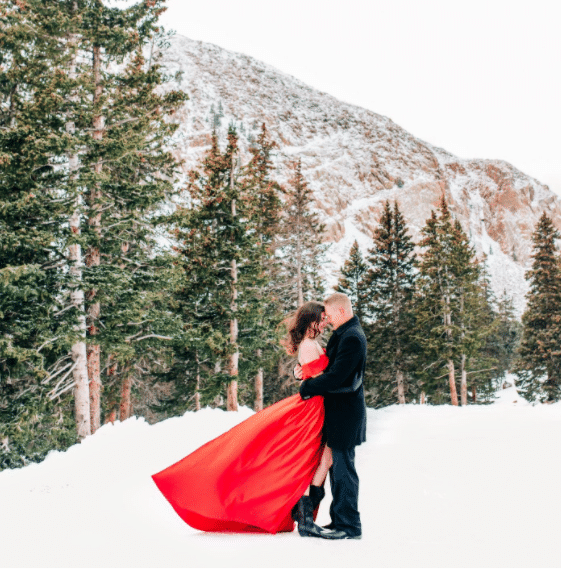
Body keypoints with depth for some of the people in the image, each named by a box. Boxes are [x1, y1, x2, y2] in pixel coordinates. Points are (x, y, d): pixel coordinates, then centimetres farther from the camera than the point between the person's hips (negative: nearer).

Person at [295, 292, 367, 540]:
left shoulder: (352, 337, -18)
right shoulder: (344, 334, 15)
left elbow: (336, 376, -23)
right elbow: (330, 364, 21)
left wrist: (307, 388, -11)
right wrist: (304, 370, 3)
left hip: (345, 413, -10)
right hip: (338, 412, 10)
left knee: (343, 468, -4)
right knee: (338, 467, 14)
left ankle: (349, 526, 5)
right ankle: (339, 521, 23)